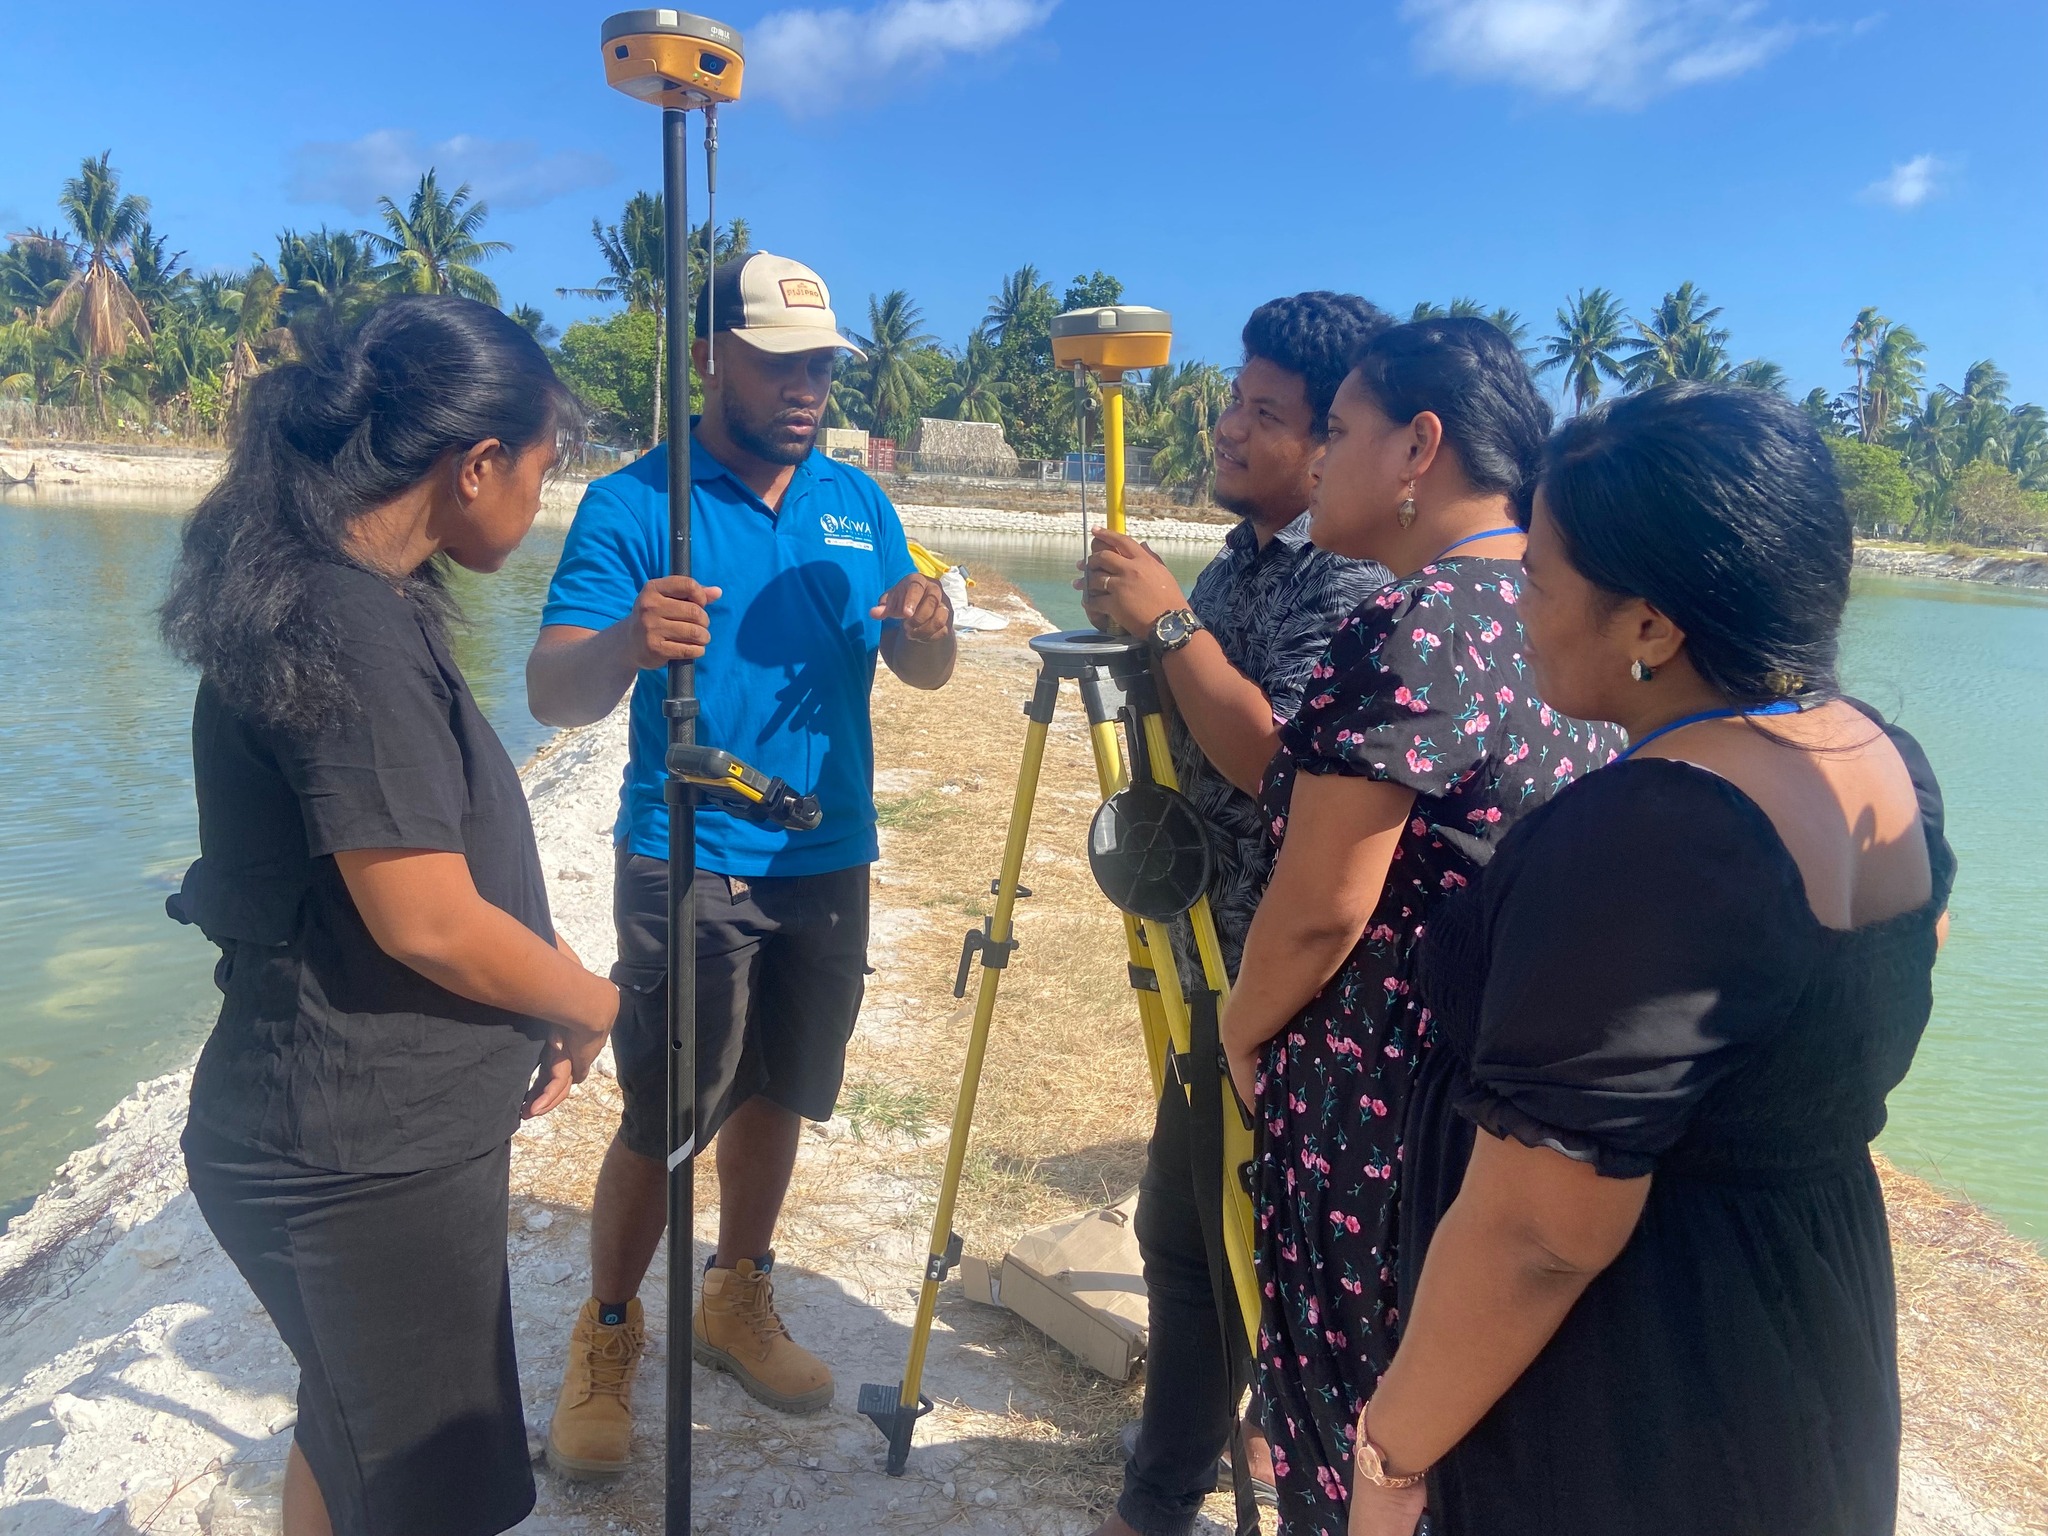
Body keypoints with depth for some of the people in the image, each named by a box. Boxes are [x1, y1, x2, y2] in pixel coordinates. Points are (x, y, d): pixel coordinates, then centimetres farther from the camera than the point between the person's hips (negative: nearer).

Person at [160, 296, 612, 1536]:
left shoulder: (332, 595, 6)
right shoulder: (351, 630, -24)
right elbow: (428, 924, -24)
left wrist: (543, 997, 7)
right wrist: (592, 1004, -7)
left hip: (361, 1132, 9)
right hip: (367, 1159, -9)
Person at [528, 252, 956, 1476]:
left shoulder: (860, 502, 7)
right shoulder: (635, 502, -9)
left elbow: (922, 673, 7)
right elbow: (553, 691, -18)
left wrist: (928, 626, -16)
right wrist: (626, 642, -41)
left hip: (830, 863, 5)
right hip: (686, 867, -4)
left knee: (774, 1097, 16)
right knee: (662, 1118, 1)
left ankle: (739, 1302, 37)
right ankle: (607, 1339, 25)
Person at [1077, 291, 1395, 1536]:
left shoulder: (1348, 577, -18)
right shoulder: (1238, 557, 10)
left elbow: (1275, 760, -29)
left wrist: (1170, 624, -27)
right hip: (1211, 944, 9)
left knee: (1196, 1229, -1)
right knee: (1220, 1219, 20)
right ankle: (1275, 1423, 39)